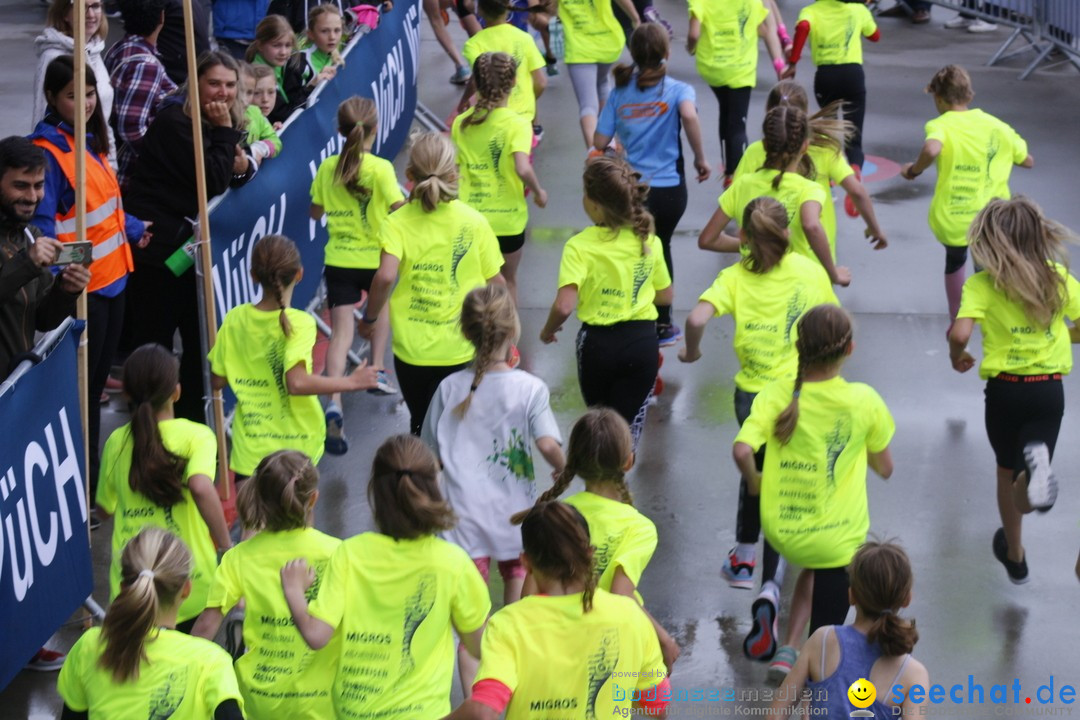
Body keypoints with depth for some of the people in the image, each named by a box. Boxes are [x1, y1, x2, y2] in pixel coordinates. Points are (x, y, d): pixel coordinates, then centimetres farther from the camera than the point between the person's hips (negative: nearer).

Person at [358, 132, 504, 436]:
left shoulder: (397, 223, -9)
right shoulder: (474, 222, -5)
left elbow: (385, 277, -23)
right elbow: (495, 282, 1)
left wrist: (369, 319, -6)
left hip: (412, 350, 0)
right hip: (461, 350, 0)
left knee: (420, 428, 20)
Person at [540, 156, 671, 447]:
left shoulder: (580, 246, -16)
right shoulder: (649, 242, -3)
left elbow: (564, 306, -24)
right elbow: (665, 296, 8)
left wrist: (548, 331, -5)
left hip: (597, 343, -1)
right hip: (642, 342, 2)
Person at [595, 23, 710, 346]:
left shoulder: (619, 92, 0)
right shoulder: (677, 89, -8)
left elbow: (599, 143, -3)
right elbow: (689, 115, -30)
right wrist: (700, 158, -18)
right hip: (668, 187, -1)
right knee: (661, 249, 20)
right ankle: (662, 326, 30)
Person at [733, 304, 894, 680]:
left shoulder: (775, 395, -9)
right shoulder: (865, 401, -10)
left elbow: (742, 451, -22)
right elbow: (884, 469, 2)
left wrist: (754, 481, -1)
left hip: (779, 531, 2)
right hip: (838, 541, -1)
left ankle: (769, 590, 10)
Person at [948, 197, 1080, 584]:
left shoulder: (982, 285, -11)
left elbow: (960, 334, -23)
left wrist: (957, 358, -1)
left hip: (1005, 389, -1)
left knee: (1007, 471, 21)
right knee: (1028, 477, 7)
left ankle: (1015, 554, 31)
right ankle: (1037, 465, -31)